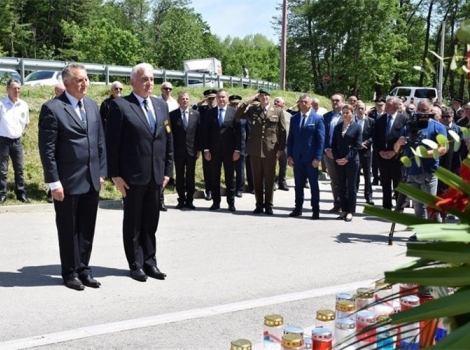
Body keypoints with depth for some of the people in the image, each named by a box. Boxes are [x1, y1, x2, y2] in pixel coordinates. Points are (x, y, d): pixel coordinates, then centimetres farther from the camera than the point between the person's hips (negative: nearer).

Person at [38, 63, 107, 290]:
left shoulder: (92, 105, 11)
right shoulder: (52, 108, -9)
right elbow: (47, 149, -12)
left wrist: (101, 172, 8)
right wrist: (54, 182, -15)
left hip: (92, 180, 6)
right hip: (67, 181, -5)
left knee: (87, 229, 12)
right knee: (68, 230, 8)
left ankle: (83, 269, 25)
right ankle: (70, 272, 21)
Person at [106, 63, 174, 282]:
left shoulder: (162, 105, 10)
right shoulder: (120, 105, -6)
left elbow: (168, 140, 12)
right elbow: (112, 143, -9)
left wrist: (168, 170, 7)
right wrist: (115, 174, -13)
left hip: (156, 174, 5)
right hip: (132, 175, -5)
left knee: (151, 221, 12)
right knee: (133, 222, 8)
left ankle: (150, 262, 23)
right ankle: (136, 264, 18)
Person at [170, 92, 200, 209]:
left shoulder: (196, 114, 4)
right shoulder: (172, 114, -1)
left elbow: (199, 132, 4)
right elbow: (170, 133, -2)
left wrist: (199, 149, 0)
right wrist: (171, 149, -6)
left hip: (191, 150, 1)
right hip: (178, 150, -1)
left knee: (190, 177, 6)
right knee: (180, 177, 6)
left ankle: (189, 200, 14)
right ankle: (181, 200, 14)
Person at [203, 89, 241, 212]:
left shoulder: (234, 112, 0)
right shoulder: (210, 112, 5)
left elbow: (238, 132, -2)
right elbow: (206, 132, 4)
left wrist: (237, 150, -8)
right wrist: (206, 149, -2)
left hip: (229, 150, -2)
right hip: (214, 150, 2)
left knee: (229, 177, 5)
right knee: (215, 177, 6)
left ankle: (231, 202, 12)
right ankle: (216, 202, 14)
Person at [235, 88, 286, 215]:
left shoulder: (278, 111, 4)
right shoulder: (252, 109, 9)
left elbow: (282, 131, 3)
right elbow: (238, 115, -2)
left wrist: (281, 149, -4)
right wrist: (249, 101, -5)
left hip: (270, 150, -2)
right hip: (255, 150, 2)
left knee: (269, 179, 4)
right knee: (257, 179, 8)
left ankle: (268, 205, 14)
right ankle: (259, 204, 17)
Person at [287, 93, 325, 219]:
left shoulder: (318, 118, -3)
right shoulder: (294, 118, 9)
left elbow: (321, 139, -7)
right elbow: (290, 138, 9)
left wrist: (317, 158, -13)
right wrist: (289, 155, 2)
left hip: (311, 158, -4)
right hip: (297, 157, 4)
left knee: (314, 184, 5)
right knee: (298, 184, 9)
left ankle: (316, 210, 11)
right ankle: (298, 208, 17)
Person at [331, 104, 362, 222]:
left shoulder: (356, 127, -1)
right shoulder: (337, 127, 11)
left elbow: (357, 145, -7)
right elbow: (334, 144, 10)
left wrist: (347, 158, -15)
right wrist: (336, 158, -4)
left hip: (351, 161, -4)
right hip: (339, 161, 4)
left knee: (351, 187, 1)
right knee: (341, 187, 7)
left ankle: (350, 211, 6)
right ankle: (344, 210, 14)